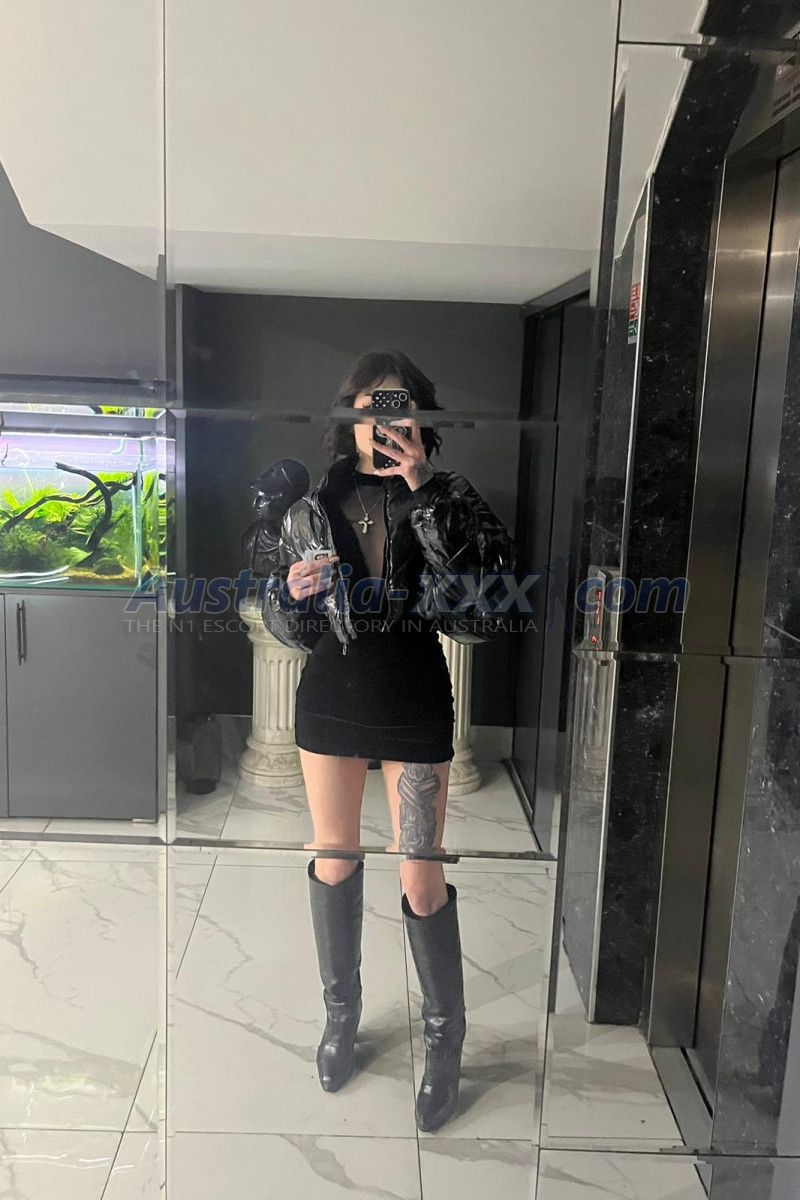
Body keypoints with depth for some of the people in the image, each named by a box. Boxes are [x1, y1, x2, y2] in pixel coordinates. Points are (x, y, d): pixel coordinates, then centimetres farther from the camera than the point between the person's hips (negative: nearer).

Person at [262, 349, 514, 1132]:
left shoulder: (446, 501, -4)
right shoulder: (314, 509, 2)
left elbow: (483, 596, -22)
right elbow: (288, 627, 6)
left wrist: (425, 492, -24)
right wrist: (293, 596, -17)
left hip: (415, 707, -2)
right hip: (331, 700, 3)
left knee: (422, 879, 1)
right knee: (334, 856, 14)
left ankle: (445, 1037, 24)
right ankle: (341, 1010, 38)